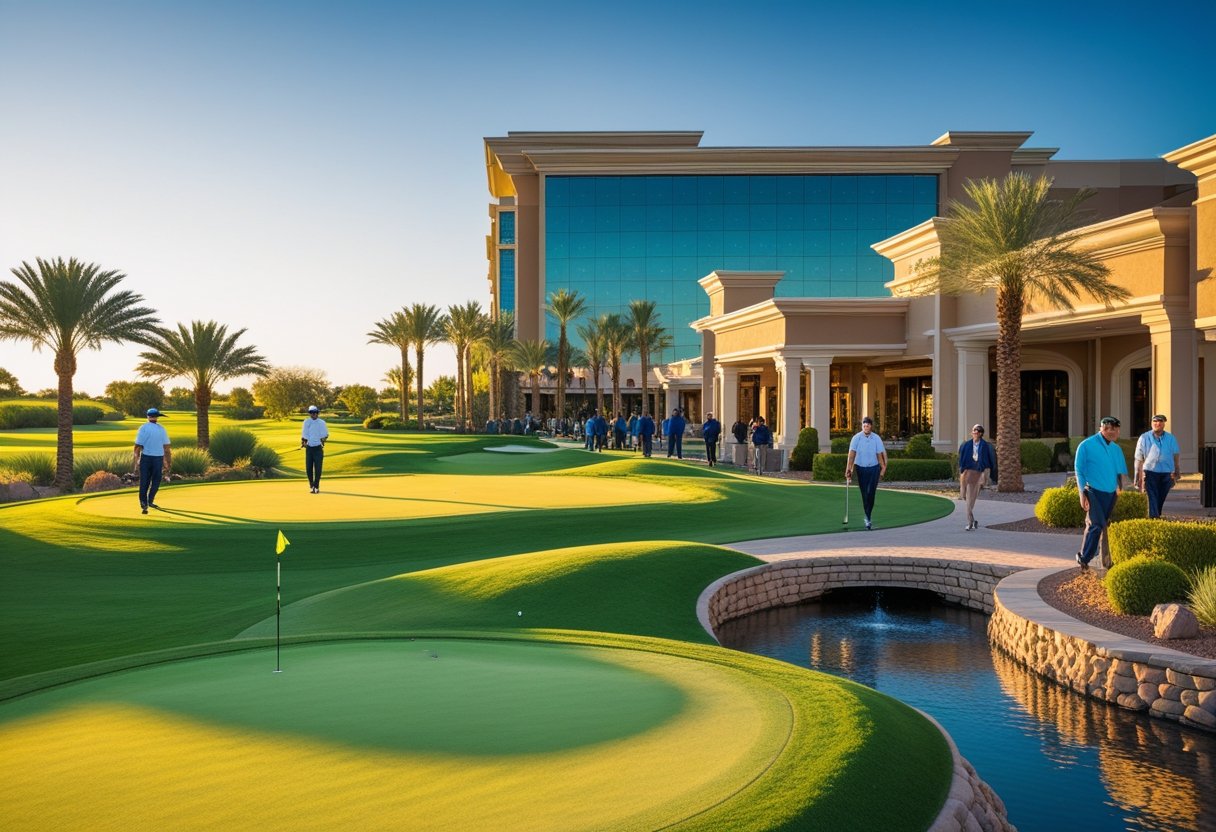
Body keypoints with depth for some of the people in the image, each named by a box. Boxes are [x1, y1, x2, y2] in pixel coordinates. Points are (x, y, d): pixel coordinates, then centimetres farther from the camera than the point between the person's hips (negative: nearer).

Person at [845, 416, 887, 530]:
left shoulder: (877, 438, -6)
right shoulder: (856, 438, -9)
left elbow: (880, 454, 0)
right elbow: (851, 454, -15)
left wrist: (883, 469, 0)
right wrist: (848, 469, -22)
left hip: (874, 468, 0)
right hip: (861, 468, 0)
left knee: (871, 493, -7)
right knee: (864, 494, 3)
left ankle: (868, 517, 3)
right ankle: (868, 518, 13)